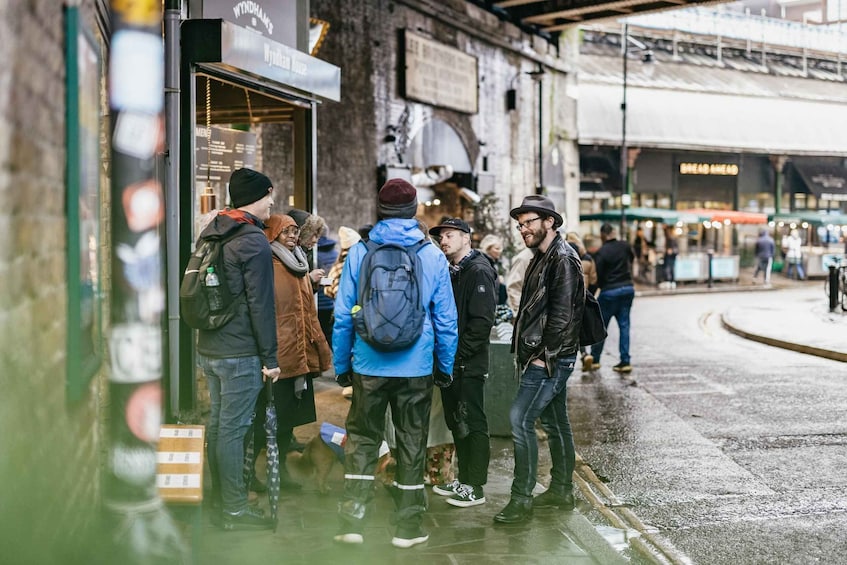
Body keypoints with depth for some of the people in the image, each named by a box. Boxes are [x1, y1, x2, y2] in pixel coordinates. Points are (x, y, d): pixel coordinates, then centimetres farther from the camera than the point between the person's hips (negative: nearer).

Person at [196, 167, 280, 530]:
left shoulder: (211, 232, 12)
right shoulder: (254, 242, -15)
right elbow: (261, 305, -17)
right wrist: (270, 357, -12)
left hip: (208, 348, 9)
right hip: (240, 353, -9)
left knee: (218, 422, 16)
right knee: (233, 428, -3)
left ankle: (219, 500, 26)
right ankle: (234, 510, 4)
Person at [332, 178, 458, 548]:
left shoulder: (359, 253, -2)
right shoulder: (433, 257, -1)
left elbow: (343, 315, -1)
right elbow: (445, 319, 1)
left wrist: (341, 364, 8)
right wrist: (446, 366, 11)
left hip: (369, 365, 0)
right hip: (416, 368, 0)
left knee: (362, 440, 12)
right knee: (412, 444, 9)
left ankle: (351, 521, 8)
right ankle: (408, 528, 16)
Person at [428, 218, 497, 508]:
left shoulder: (479, 271, -13)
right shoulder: (451, 271, 15)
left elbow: (482, 321, -20)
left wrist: (458, 353, -19)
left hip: (469, 364, -9)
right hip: (450, 362, 9)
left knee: (472, 423, -2)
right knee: (455, 421, 15)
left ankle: (475, 487, 4)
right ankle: (463, 479, 25)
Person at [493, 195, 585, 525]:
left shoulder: (563, 259, -14)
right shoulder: (542, 258, 17)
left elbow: (562, 314, -20)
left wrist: (545, 355, -19)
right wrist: (524, 352, 13)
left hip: (551, 360, -10)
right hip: (542, 358, 10)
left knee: (520, 419, -13)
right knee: (555, 423, 15)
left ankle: (521, 500, -9)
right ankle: (561, 491, 25)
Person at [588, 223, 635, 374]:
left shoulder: (601, 252, -14)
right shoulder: (624, 246, 2)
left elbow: (597, 276, -14)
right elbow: (631, 259, 24)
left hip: (609, 291, -5)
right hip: (628, 288, 5)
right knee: (624, 325, 7)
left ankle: (594, 359, 14)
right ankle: (625, 361, 4)